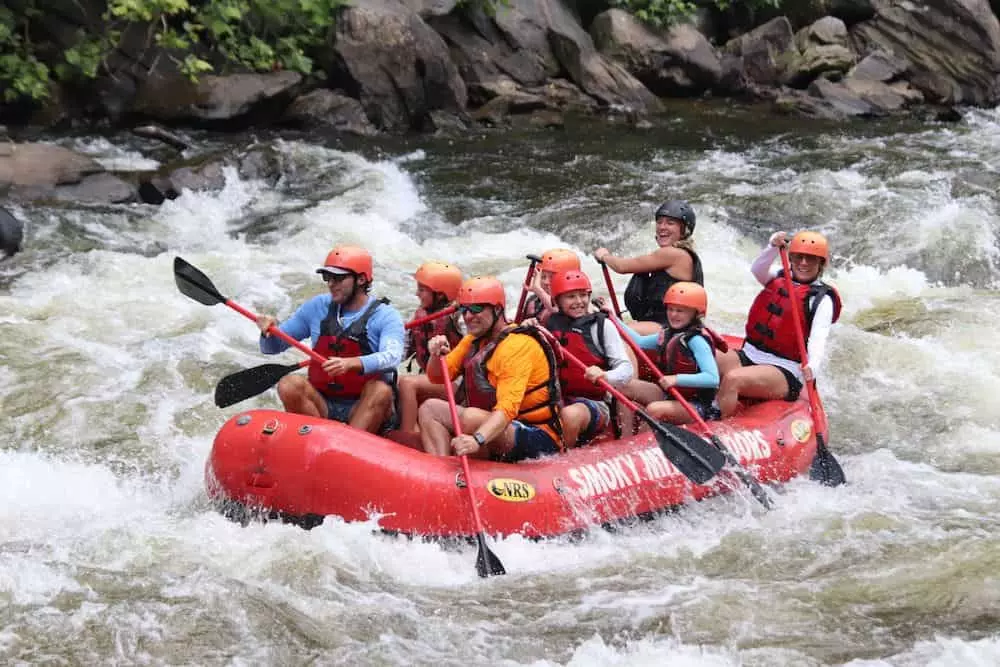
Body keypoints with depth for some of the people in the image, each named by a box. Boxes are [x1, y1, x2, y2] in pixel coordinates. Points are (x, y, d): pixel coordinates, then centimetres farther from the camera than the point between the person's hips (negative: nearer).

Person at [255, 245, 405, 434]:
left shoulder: (385, 315, -4)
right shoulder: (318, 307, 8)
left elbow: (392, 357, -25)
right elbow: (272, 348, 14)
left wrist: (350, 364, -43)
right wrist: (269, 331, -10)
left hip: (367, 411, -3)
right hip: (321, 407, 3)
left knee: (380, 390, -33)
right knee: (289, 384, -23)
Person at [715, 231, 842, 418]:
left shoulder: (822, 299, -2)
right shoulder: (779, 280, 15)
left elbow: (818, 338, -17)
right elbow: (758, 270, -8)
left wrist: (812, 366, -37)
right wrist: (773, 248, -28)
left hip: (784, 372, -6)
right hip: (749, 357, 6)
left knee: (732, 379, -34)